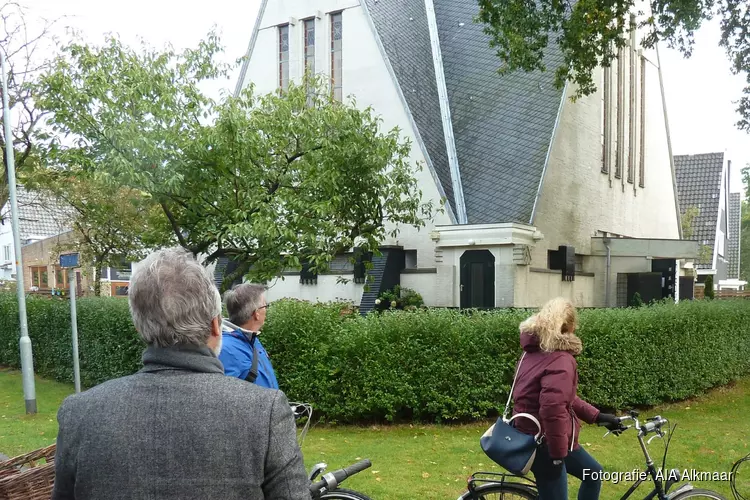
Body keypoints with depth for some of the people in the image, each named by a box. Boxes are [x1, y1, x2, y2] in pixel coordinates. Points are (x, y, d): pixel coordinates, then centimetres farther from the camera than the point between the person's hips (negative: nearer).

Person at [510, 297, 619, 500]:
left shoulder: (537, 350, 10)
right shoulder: (561, 360, -21)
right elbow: (553, 408, -32)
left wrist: (596, 416, 17)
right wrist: (557, 454, -24)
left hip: (536, 435, 10)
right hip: (545, 443, -10)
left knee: (593, 473, 24)